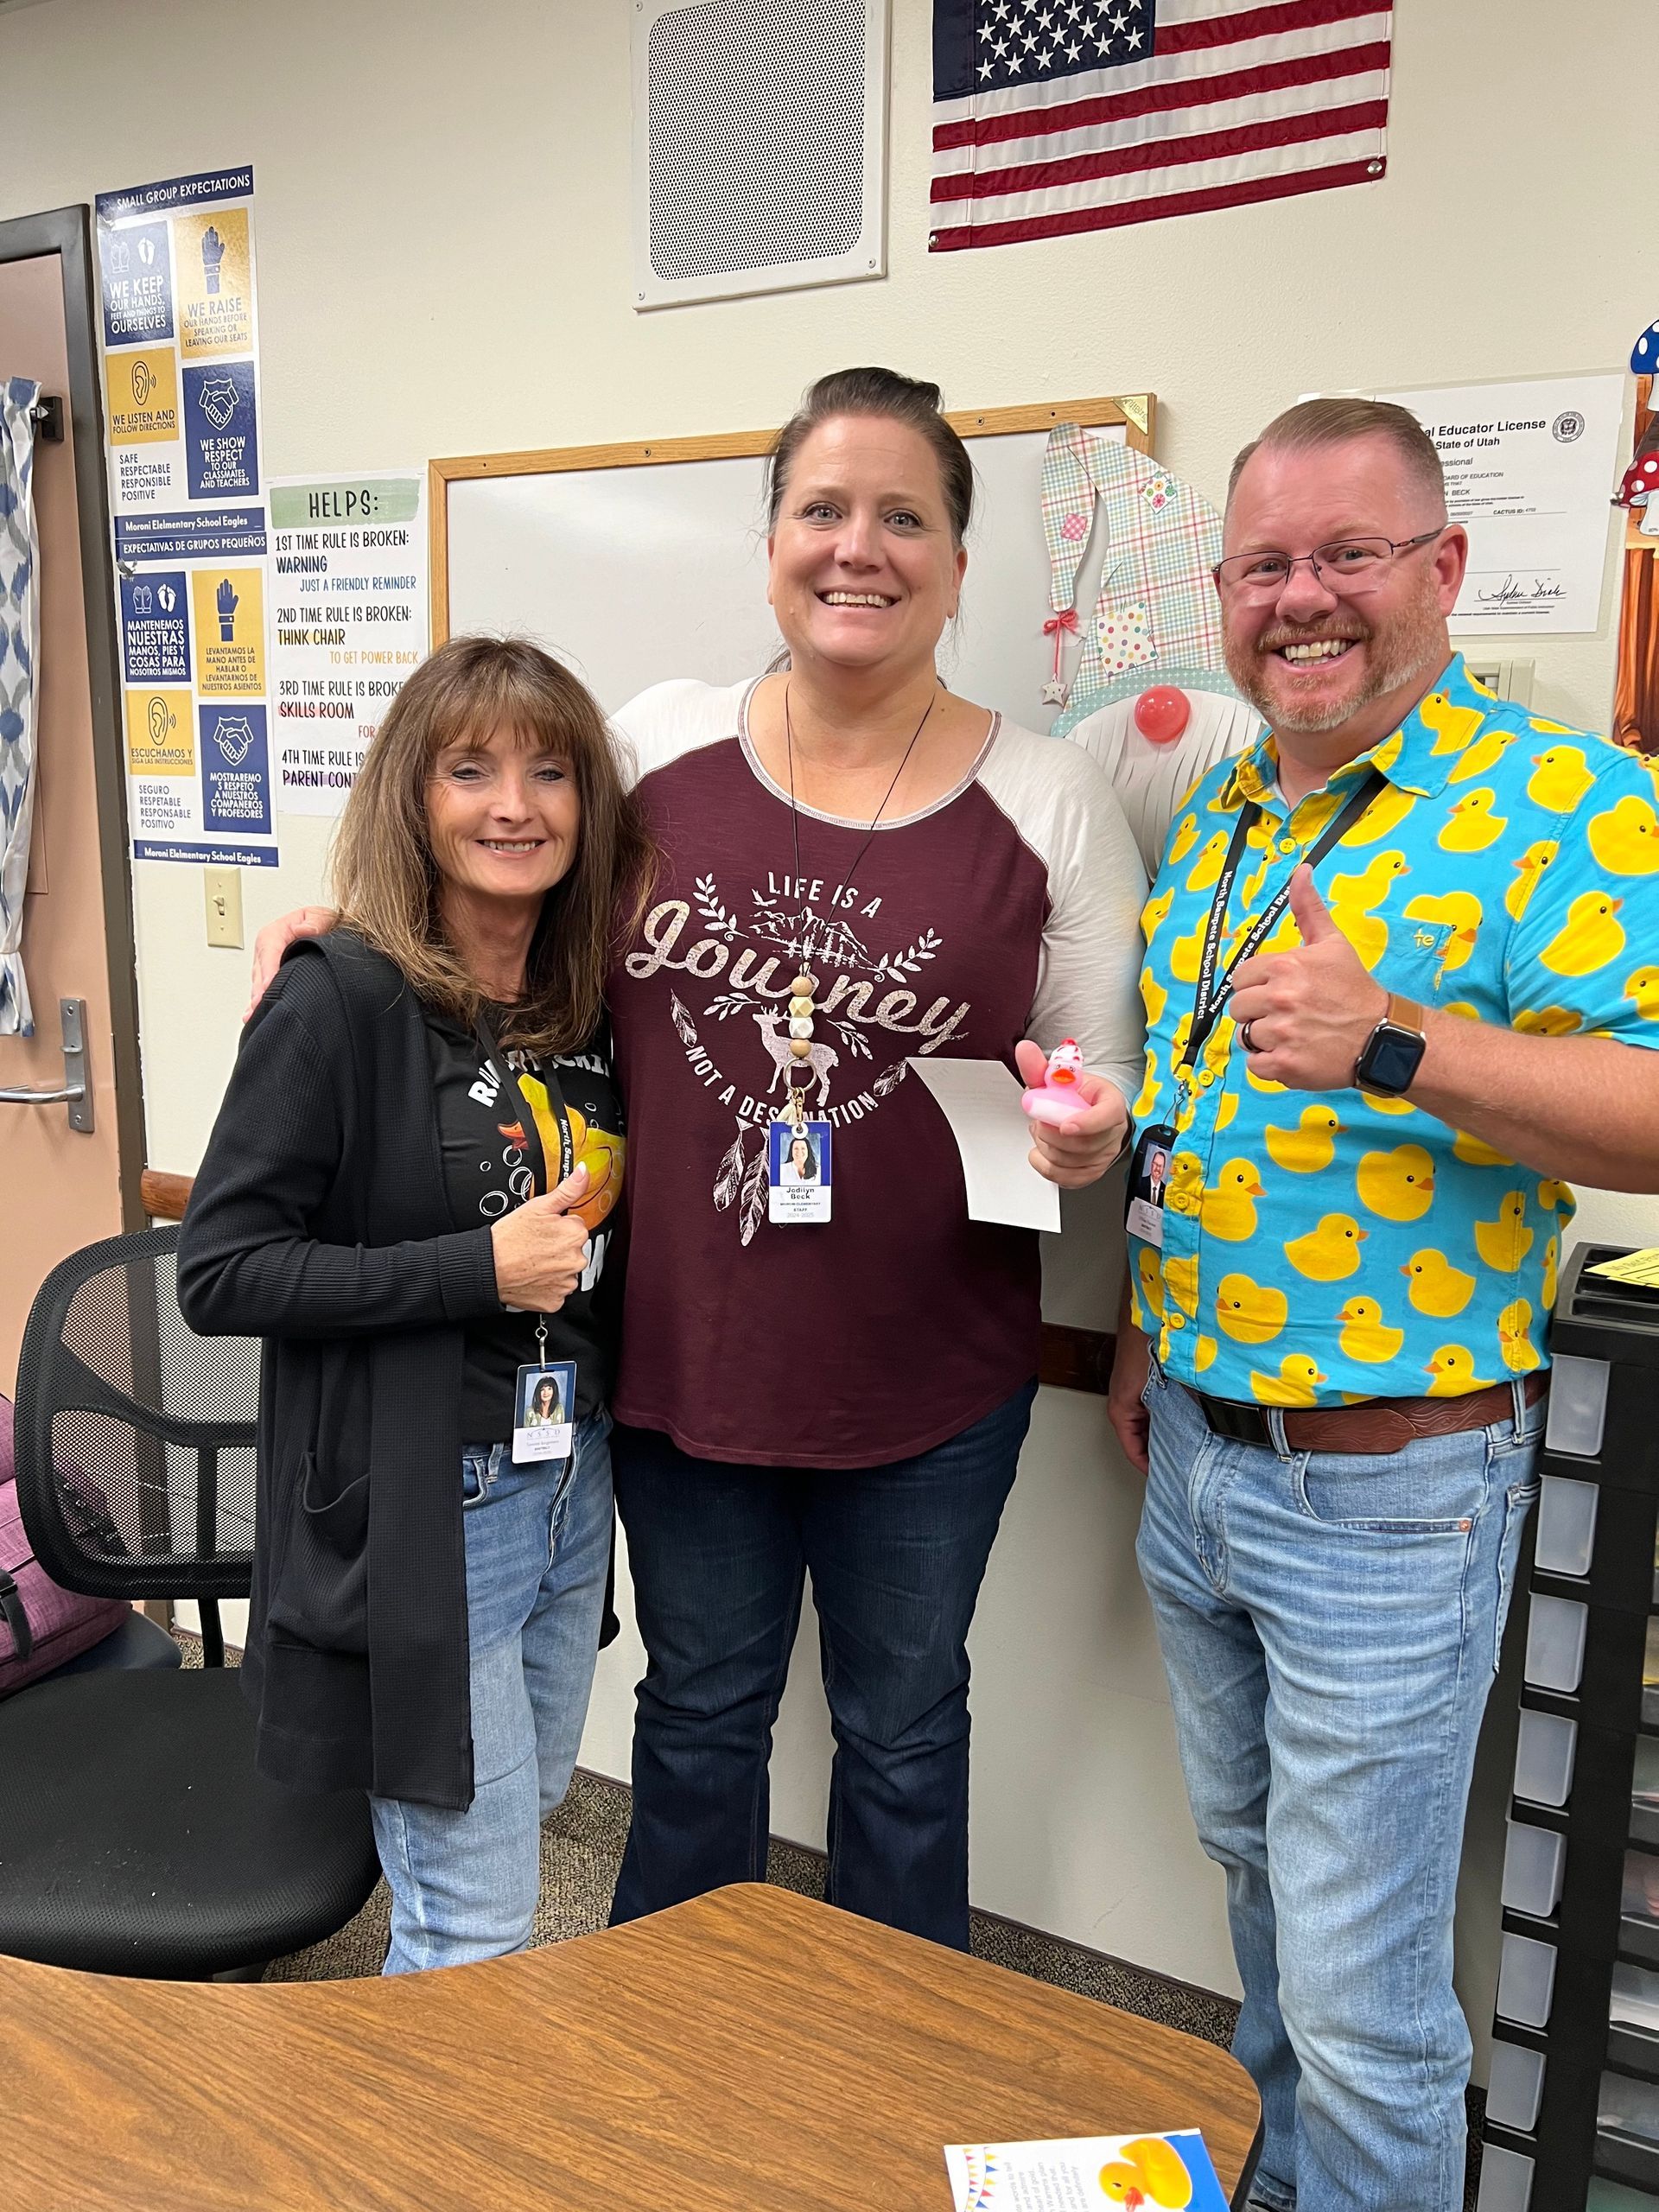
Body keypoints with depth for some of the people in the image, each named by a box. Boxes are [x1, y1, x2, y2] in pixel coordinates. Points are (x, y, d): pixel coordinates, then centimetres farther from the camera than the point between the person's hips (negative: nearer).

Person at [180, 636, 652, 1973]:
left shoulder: (593, 998, 4)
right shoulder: (343, 998, -17)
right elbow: (219, 1273, -17)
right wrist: (481, 1268, -22)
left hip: (572, 1488, 7)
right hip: (417, 1516, -7)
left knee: (522, 1815, 26)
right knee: (477, 1935, 3)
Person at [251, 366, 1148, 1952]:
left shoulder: (1052, 802, -7)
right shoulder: (657, 744, -3)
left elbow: (1103, 1079, 0)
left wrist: (1088, 1134, -22)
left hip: (930, 1378, -1)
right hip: (682, 1347, 2)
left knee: (902, 1730, 20)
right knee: (698, 1710, 22)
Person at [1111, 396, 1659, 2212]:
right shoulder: (1214, 818, 9)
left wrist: (1393, 1043, -34)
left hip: (1387, 1484, -7)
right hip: (1192, 1453, 7)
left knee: (1362, 1999, 5)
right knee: (1256, 1865, 26)